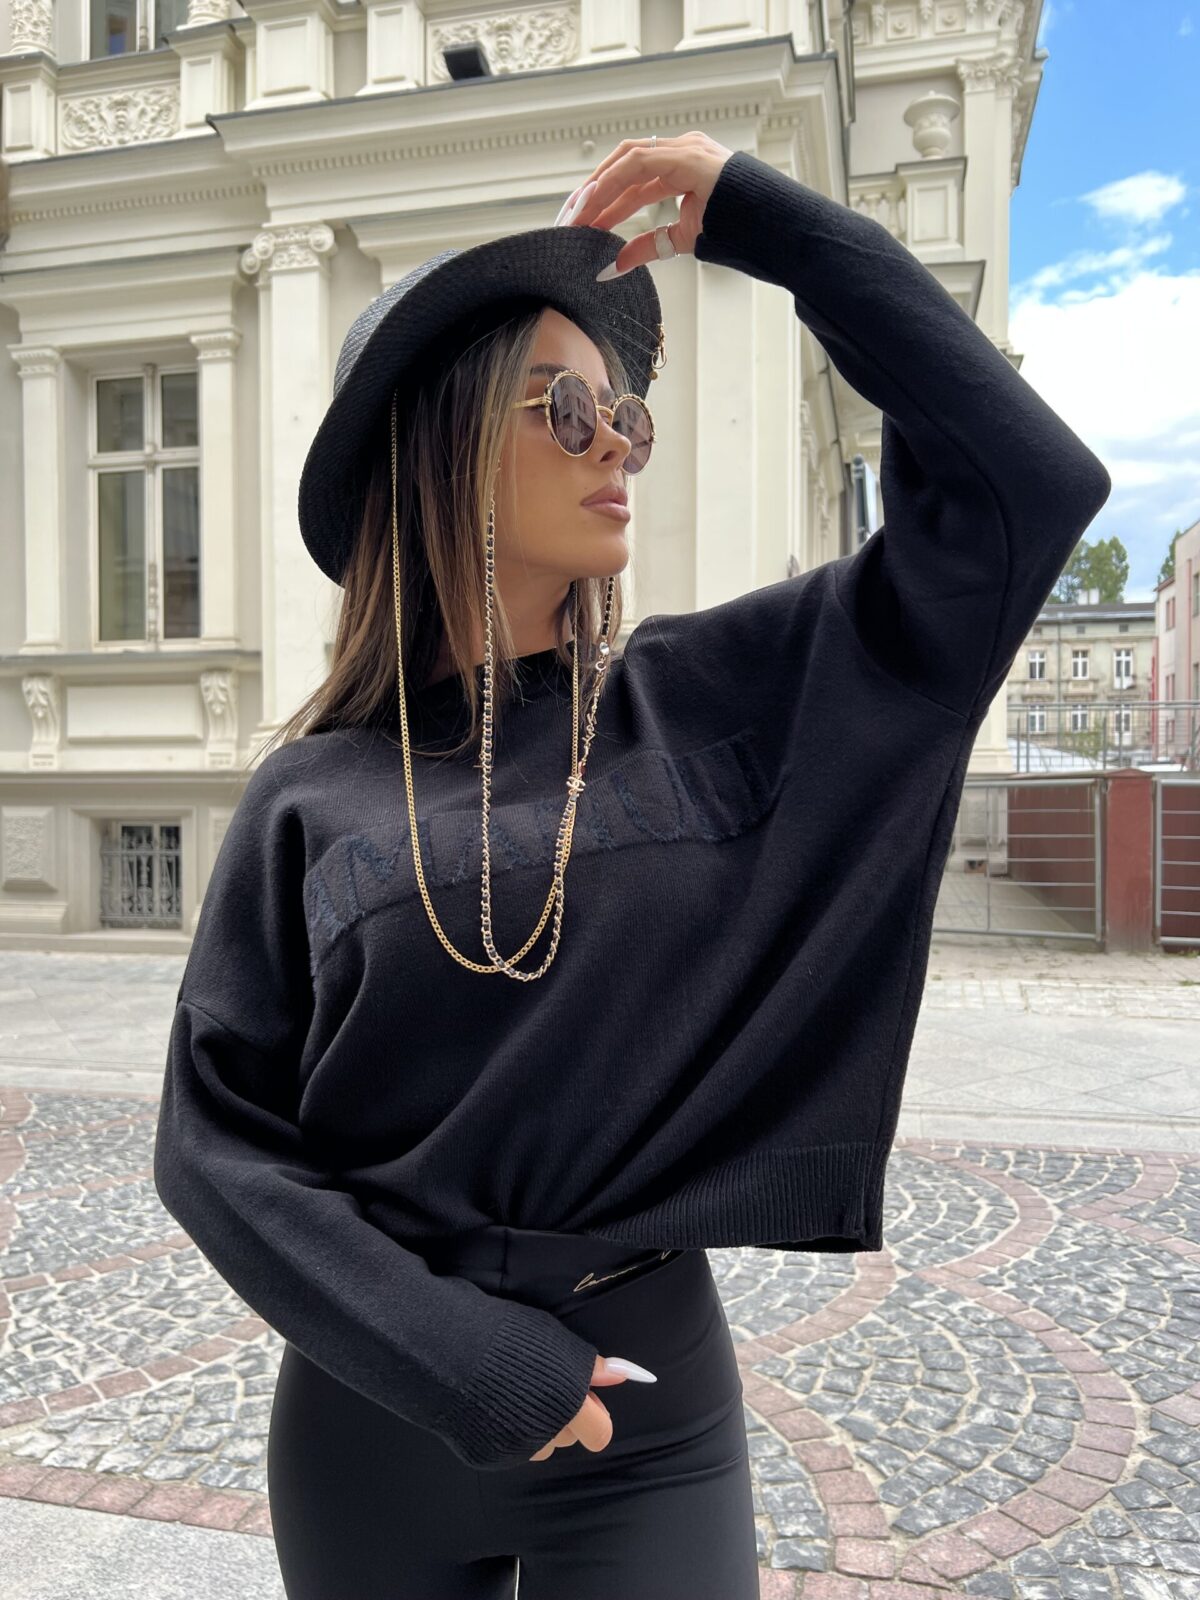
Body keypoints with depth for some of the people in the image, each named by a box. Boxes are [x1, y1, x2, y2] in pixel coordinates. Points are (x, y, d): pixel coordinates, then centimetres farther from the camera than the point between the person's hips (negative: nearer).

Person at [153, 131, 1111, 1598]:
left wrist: (760, 217, -9)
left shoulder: (715, 704, -5)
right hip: (373, 1411, 0)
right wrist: (456, 1354, -16)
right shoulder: (313, 797, -7)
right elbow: (215, 1137, -6)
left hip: (650, 1414, 1)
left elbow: (1025, 482, -9)